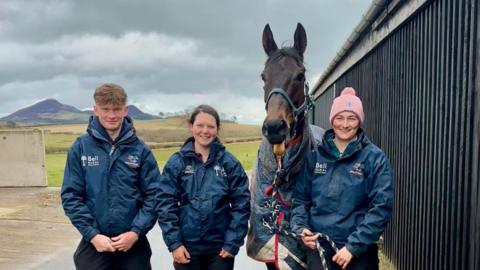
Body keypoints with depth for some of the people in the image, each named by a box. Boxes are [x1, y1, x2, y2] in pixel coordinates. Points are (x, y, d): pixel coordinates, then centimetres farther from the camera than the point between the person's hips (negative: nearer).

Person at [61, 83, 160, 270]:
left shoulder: (140, 150, 0)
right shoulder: (80, 148, -1)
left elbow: (154, 195, -2)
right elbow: (70, 196, -3)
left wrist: (136, 232, -12)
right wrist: (92, 234, -11)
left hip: (133, 243, 1)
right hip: (94, 243, 0)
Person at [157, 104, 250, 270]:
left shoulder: (229, 162, -3)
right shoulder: (177, 162, -3)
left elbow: (241, 203, -3)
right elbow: (166, 203, -4)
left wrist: (233, 242, -8)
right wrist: (173, 243, -9)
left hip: (221, 247, 0)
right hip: (187, 246, 0)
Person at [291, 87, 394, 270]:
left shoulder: (374, 158, -6)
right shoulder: (315, 155, 3)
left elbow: (381, 206, -11)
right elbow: (300, 197, 9)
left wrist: (353, 246, -16)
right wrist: (301, 228, -8)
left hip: (360, 249, -2)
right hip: (318, 246, 2)